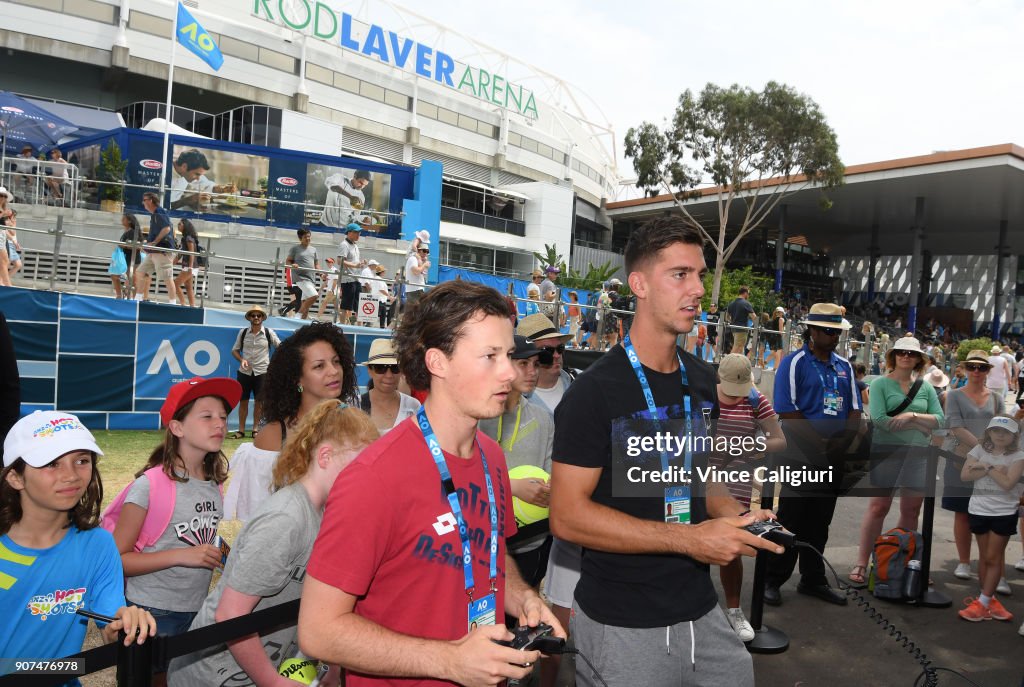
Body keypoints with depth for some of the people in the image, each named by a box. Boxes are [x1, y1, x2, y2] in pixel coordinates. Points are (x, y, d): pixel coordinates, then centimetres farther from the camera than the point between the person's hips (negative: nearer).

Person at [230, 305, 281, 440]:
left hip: (262, 372, -1)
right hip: (244, 372, 1)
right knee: (243, 401, 6)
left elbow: (280, 347, 4)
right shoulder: (243, 332, 3)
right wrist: (241, 359, -10)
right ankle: (241, 430, 14)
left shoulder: (269, 333, -1)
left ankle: (255, 429, 15)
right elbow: (234, 350, 9)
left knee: (259, 401, 4)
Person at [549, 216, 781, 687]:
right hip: (620, 624, -6)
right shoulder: (594, 391, -17)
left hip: (700, 609, 7)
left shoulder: (703, 382, 6)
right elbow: (567, 515, -19)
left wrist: (734, 516, -3)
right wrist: (688, 538, -22)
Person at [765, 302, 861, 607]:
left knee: (819, 523, 13)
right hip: (802, 457, -6)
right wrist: (821, 445, -14)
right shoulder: (794, 362, -6)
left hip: (834, 458, 6)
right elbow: (787, 411, -13)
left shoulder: (844, 366, 13)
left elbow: (854, 409, 12)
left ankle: (813, 580, 24)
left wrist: (844, 443, -4)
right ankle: (772, 580, 8)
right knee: (791, 519, -2)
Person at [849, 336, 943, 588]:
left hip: (918, 453, 4)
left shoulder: (926, 387, 10)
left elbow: (940, 419, 2)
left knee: (912, 510, 7)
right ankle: (861, 564, 1)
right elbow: (879, 420, -14)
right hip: (887, 451, -4)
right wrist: (920, 425, -10)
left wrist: (912, 416, -14)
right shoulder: (880, 383, -2)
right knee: (878, 507, -4)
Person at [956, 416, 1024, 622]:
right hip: (979, 510, 3)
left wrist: (987, 466, -15)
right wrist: (993, 470, -17)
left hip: (1004, 513, -3)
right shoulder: (979, 450, 0)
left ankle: (982, 603, 6)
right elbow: (964, 475, -11)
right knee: (984, 557, 10)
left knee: (993, 558, 1)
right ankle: (990, 600, 21)